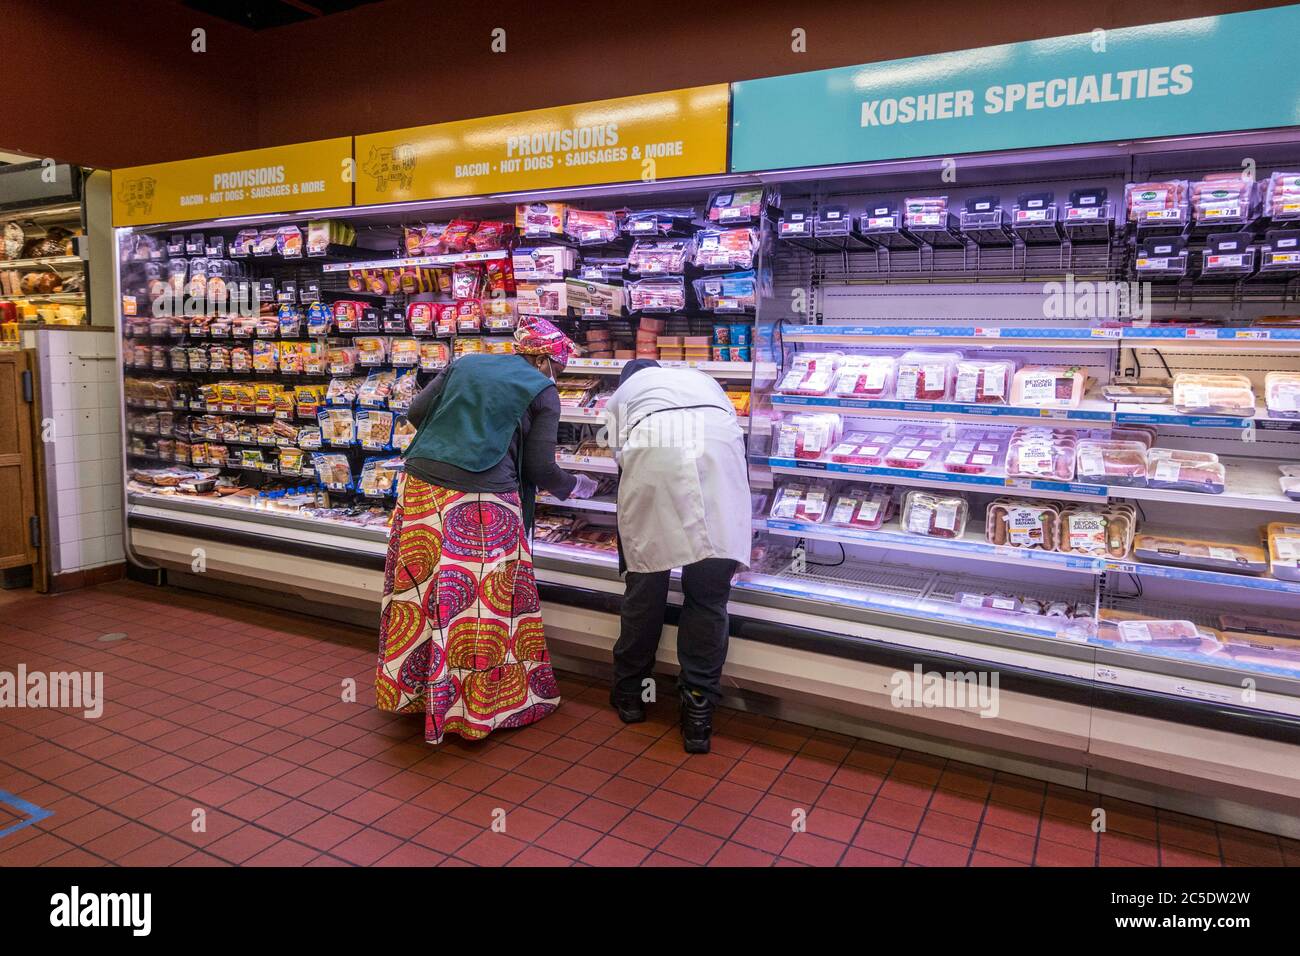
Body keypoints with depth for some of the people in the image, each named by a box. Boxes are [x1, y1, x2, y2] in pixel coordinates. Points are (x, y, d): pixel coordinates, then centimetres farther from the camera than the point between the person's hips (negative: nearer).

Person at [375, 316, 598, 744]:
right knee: (480, 602, 7)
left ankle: (411, 690, 32)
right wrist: (576, 486, 19)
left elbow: (416, 412, 12)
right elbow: (539, 468, 0)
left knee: (420, 594, 14)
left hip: (421, 486, 5)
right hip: (481, 505, -5)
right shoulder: (542, 391, 3)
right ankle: (481, 705, 20)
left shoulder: (465, 364, 16)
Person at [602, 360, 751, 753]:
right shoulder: (701, 378, 42)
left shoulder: (622, 394, 35)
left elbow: (622, 458, 26)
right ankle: (698, 713, 14)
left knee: (644, 585, 15)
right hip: (719, 453, 1)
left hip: (653, 456, -1)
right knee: (708, 594, 9)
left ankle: (629, 694, 32)